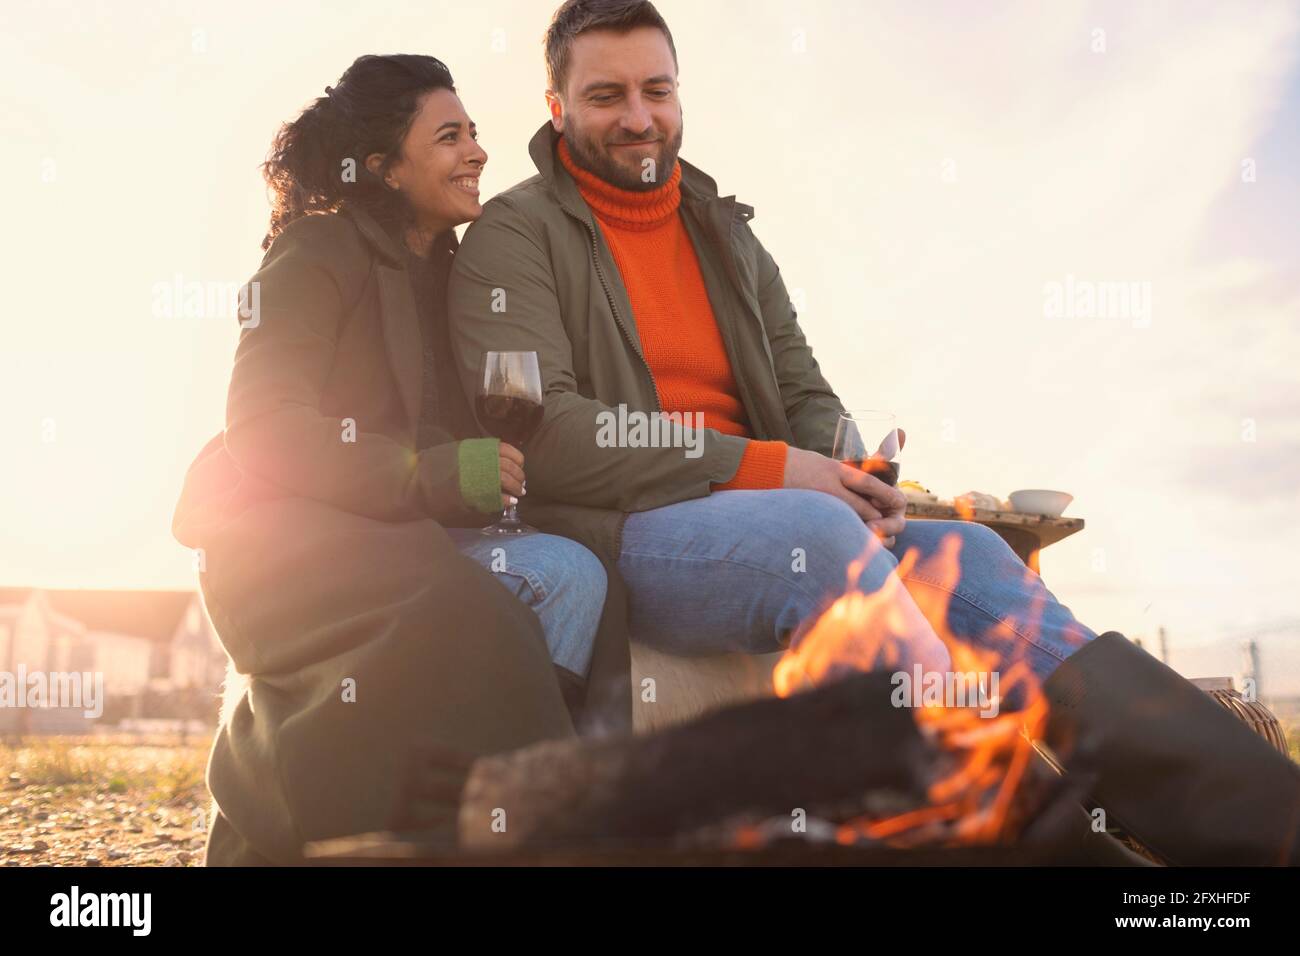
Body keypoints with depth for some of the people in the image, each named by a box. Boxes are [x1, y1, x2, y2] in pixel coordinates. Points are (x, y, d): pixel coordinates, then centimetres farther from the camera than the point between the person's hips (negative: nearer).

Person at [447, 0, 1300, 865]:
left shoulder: (726, 232, 20)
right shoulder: (515, 236, 0)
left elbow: (804, 392, 17)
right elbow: (538, 429, -14)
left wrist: (847, 474, -9)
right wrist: (764, 467, -17)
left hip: (766, 525, 6)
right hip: (613, 537, -5)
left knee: (961, 552, -16)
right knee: (813, 528, -34)